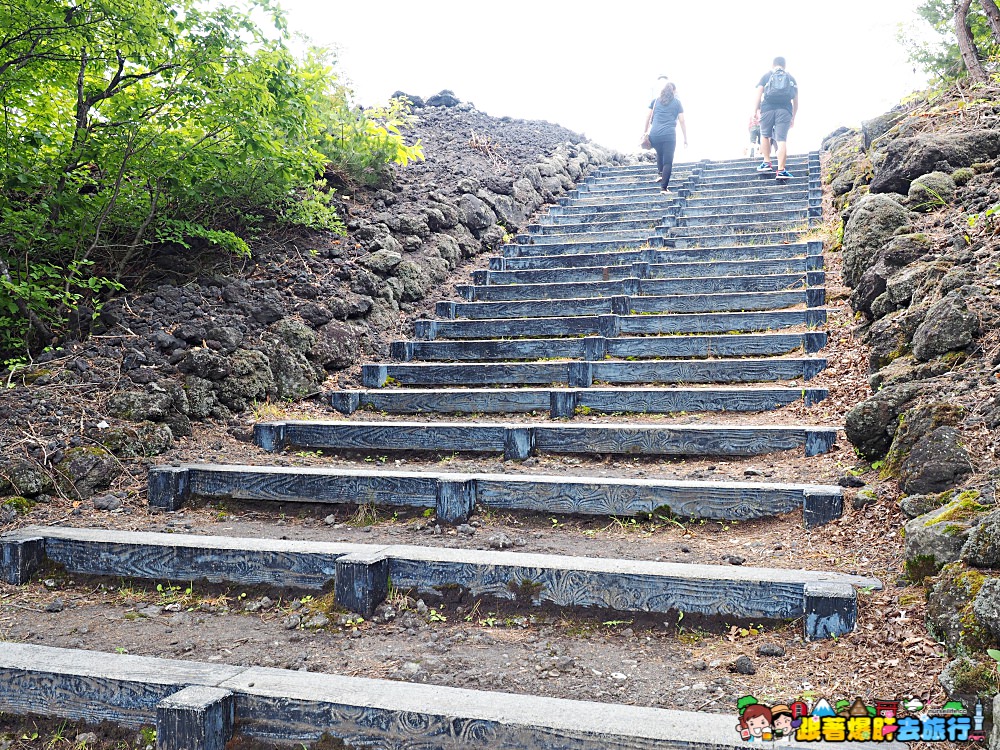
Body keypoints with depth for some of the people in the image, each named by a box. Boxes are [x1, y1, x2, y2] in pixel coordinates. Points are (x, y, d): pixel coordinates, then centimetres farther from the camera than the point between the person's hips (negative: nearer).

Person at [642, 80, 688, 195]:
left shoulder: (655, 101, 16)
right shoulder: (677, 102, 11)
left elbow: (648, 118, 15)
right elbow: (682, 121, 8)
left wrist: (646, 132, 26)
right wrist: (685, 138, 12)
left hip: (654, 135, 3)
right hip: (669, 135, -2)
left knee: (659, 154, 30)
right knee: (668, 161, 0)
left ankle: (660, 173, 20)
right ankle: (664, 187, -7)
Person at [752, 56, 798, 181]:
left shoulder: (766, 76, 16)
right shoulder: (791, 79, 20)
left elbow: (759, 93, 4)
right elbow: (796, 100, 18)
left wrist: (755, 110, 6)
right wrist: (793, 117, 25)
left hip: (768, 108, 0)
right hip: (785, 110, 0)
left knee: (765, 135, 20)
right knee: (782, 140, -6)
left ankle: (767, 162, 15)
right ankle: (781, 170, -14)